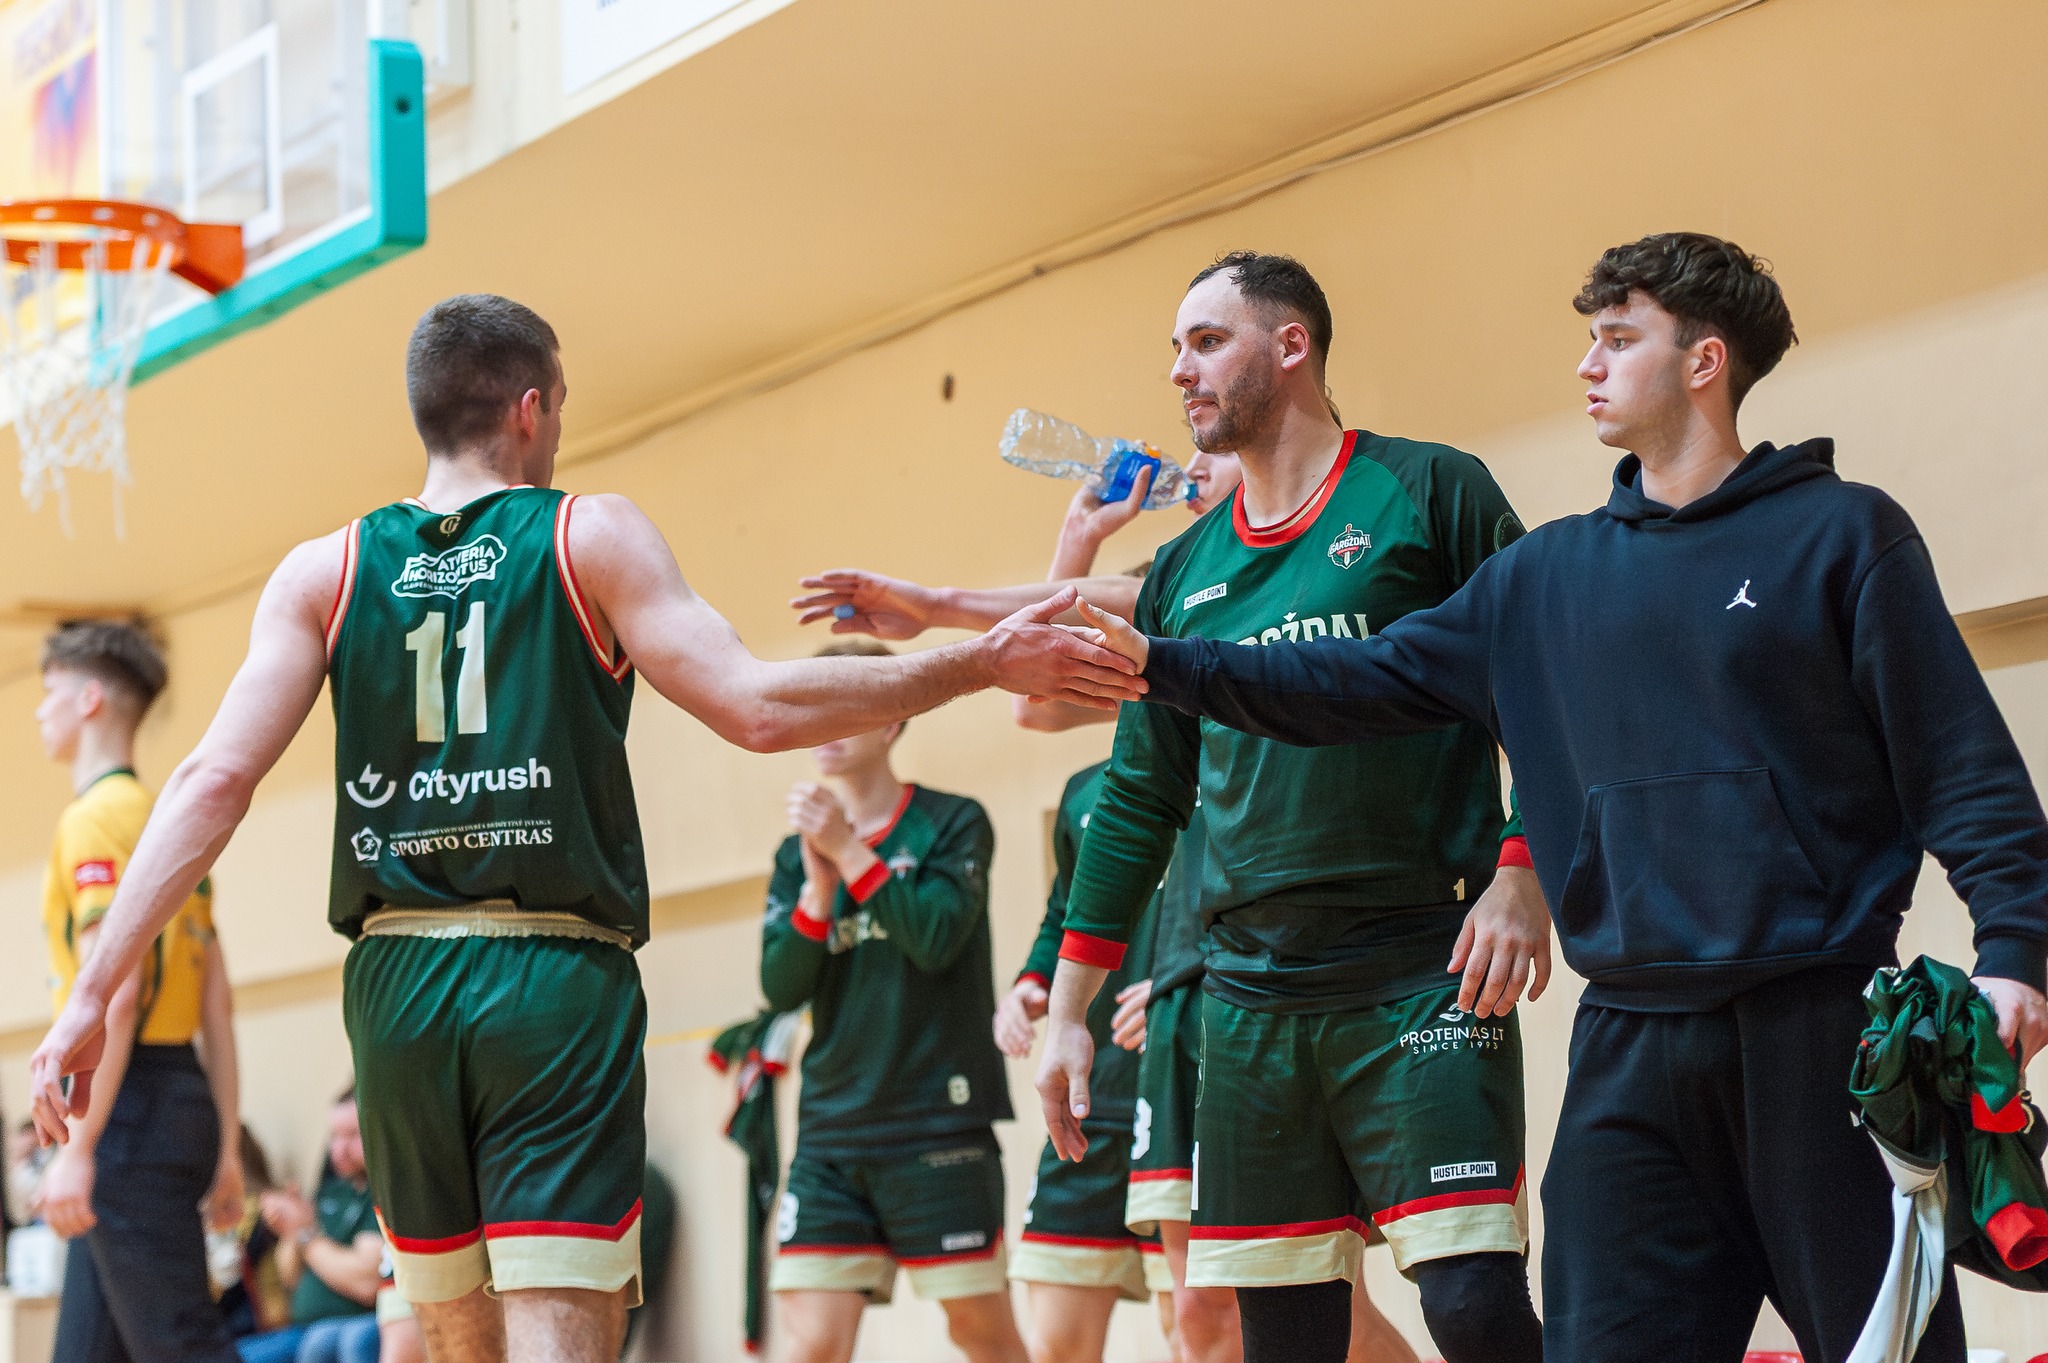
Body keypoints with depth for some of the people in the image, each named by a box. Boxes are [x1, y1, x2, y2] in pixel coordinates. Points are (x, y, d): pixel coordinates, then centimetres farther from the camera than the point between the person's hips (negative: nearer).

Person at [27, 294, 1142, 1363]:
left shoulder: (325, 571, 9)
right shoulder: (591, 539, 2)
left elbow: (216, 776, 0)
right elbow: (757, 707, -7)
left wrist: (93, 993, -1)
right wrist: (979, 665, 0)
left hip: (398, 985, 4)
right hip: (559, 983, -3)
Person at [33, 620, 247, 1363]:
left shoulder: (96, 817, -9)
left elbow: (113, 992, -19)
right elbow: (217, 1003, 18)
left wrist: (77, 1147, -21)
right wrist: (225, 1147, 19)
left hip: (131, 1105, -9)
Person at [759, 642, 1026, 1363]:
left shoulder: (952, 824, 0)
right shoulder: (796, 854, 13)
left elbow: (937, 937, -15)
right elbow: (781, 986, 2)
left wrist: (849, 852, -12)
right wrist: (819, 881, -12)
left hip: (939, 1122, -4)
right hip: (831, 1132, 4)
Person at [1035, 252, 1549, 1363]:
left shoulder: (1429, 493, 2)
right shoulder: (1182, 573, 16)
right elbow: (1139, 801, 20)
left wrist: (1521, 881, -14)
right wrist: (1067, 1011, 16)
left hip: (1420, 978, -5)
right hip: (1250, 1002, 5)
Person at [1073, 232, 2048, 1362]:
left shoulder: (1840, 533, 1)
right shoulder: (1547, 578, 15)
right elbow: (1358, 684, 15)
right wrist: (1157, 664, 7)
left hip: (1818, 1024, -4)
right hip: (1632, 1046, 5)